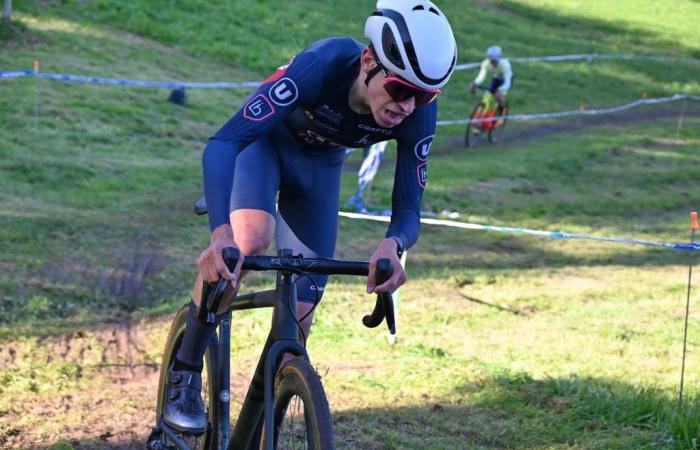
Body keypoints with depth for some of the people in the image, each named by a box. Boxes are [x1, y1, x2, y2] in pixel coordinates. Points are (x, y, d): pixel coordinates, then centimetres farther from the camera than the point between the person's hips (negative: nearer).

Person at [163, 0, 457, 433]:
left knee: (300, 313, -2)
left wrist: (393, 244, -49)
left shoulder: (418, 113, -30)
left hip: (320, 163, 4)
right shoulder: (326, 64, -41)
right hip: (264, 140, -4)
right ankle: (185, 374, -14)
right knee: (249, 239, -33)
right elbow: (223, 143, -46)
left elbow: (408, 208, -24)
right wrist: (221, 232, -62)